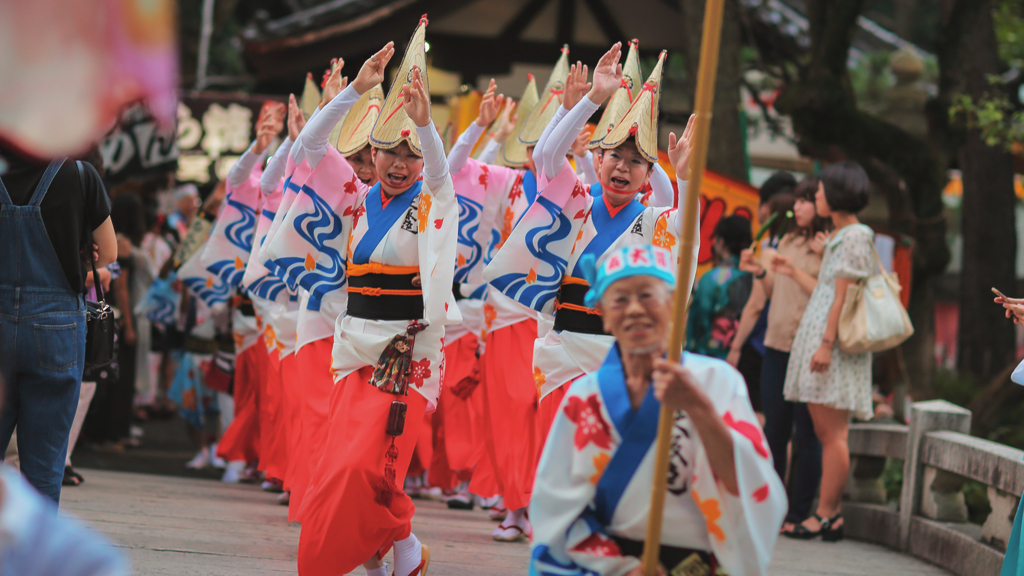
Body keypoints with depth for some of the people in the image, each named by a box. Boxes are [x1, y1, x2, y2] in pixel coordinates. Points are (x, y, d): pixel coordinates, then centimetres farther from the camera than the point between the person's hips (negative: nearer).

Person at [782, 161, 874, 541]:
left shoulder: (855, 238, -9)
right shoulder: (837, 237, 20)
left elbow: (844, 295, -15)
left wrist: (826, 344, -19)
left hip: (836, 342, -10)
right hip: (819, 339, 10)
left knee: (833, 432, -8)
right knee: (825, 433, 7)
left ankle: (825, 516, -8)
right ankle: (832, 514, 8)